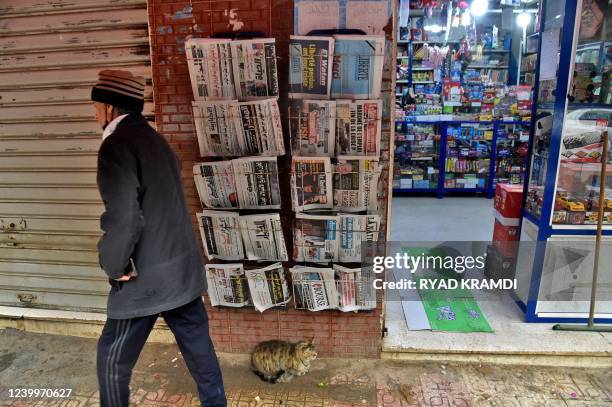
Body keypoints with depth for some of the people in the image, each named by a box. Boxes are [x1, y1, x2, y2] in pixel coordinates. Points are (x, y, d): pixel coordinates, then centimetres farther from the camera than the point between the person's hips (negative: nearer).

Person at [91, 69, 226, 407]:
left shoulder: (116, 145, -16)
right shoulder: (155, 140, 11)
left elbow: (123, 218, -25)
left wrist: (115, 266, -9)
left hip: (145, 277, -8)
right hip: (182, 268, 8)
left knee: (113, 359, 13)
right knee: (198, 347, 18)